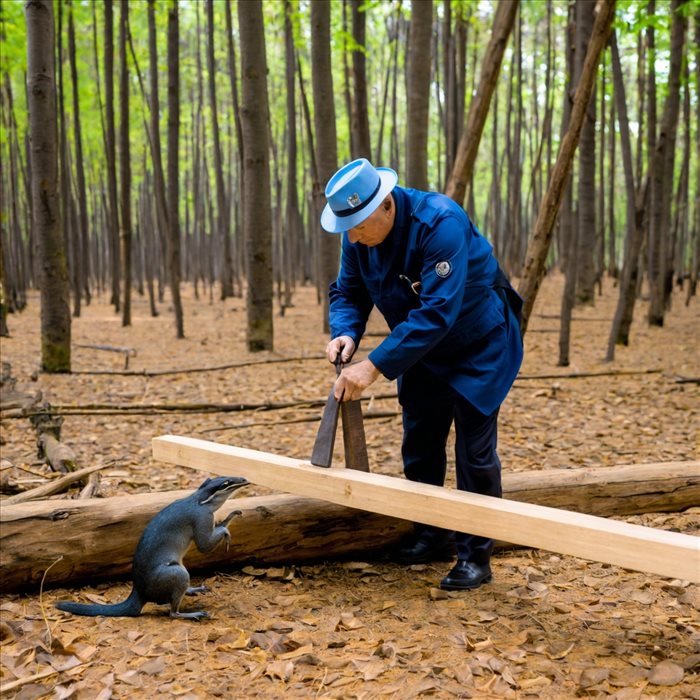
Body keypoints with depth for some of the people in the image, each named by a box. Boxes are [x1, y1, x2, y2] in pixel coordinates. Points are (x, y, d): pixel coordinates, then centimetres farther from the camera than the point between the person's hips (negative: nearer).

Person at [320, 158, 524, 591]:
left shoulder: (440, 222, -35)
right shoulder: (358, 234, -13)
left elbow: (436, 312, -40)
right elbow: (349, 291, -2)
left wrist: (376, 366, -42)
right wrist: (345, 333, -25)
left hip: (480, 344, -7)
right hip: (422, 350, 7)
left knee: (474, 452, -5)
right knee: (420, 444, 11)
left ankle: (476, 556, 7)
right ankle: (431, 536, 27)